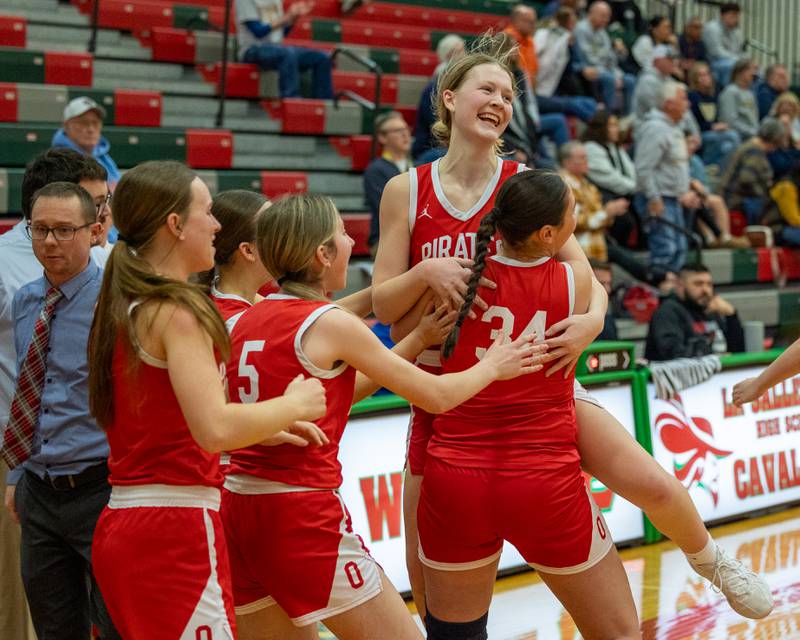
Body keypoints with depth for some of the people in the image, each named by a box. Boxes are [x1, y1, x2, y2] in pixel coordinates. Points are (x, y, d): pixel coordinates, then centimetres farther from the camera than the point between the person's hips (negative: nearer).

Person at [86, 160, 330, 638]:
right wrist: (293, 405, -7)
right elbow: (215, 429, -23)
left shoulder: (122, 308, 15)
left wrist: (269, 426, 19)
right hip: (175, 528, -9)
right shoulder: (177, 311, -13)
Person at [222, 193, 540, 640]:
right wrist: (492, 366, 17)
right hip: (304, 517, -7)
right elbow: (437, 396, -2)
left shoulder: (250, 320, 11)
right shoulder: (330, 323, -9)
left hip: (238, 507, 8)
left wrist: (419, 341, 22)